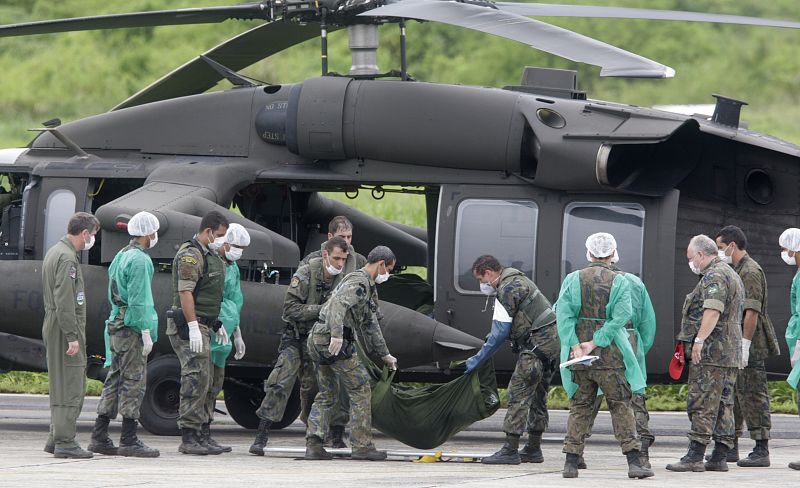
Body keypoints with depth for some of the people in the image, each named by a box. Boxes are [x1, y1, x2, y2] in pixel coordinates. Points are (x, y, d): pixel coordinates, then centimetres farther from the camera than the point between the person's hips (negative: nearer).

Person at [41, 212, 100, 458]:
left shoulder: (55, 252, 17)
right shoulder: (67, 258, -16)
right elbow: (64, 301, -22)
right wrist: (72, 336, -22)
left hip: (53, 326, 11)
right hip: (65, 327, -11)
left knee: (61, 387, 14)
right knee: (70, 388, -8)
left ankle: (55, 439, 18)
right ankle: (64, 442, -9)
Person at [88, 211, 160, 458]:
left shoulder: (121, 256, 17)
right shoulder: (139, 260, -13)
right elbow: (139, 300, -18)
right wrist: (146, 332, -17)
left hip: (116, 325, 10)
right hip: (132, 328, -10)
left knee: (114, 381, 12)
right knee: (134, 382, -7)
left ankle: (99, 437, 12)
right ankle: (129, 441, -7)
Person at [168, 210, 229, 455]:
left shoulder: (209, 255, 20)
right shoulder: (190, 255, -13)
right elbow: (185, 292, -21)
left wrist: (217, 325, 27)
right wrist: (193, 327, -26)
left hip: (202, 327, 11)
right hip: (190, 327, -11)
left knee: (202, 380, 10)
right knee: (195, 379, -13)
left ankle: (197, 436, 13)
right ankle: (189, 437, -13)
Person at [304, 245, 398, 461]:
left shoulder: (368, 287, 24)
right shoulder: (359, 283, -10)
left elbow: (370, 324, 33)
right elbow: (339, 305, -27)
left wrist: (384, 355, 37)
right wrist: (336, 335, -39)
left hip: (318, 339, 10)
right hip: (333, 341, -10)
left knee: (326, 394, 14)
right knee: (360, 390, -3)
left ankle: (313, 445, 5)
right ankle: (362, 446, -3)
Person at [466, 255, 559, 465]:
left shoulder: (506, 290, -14)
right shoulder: (517, 279, 18)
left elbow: (500, 334, -17)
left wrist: (477, 359, -12)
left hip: (537, 344, -11)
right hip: (553, 341, 11)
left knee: (518, 394, -9)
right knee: (537, 396, 16)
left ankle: (510, 450, -12)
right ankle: (533, 449, 22)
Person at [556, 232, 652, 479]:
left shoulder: (573, 280, 3)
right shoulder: (620, 282, -2)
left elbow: (563, 314, -8)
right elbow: (620, 316, -13)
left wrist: (574, 345, -13)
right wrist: (595, 343, -14)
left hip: (578, 353, 2)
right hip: (610, 355, -2)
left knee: (579, 406, 10)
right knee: (621, 406, 3)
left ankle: (571, 462, 6)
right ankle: (634, 461, -4)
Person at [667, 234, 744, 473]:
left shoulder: (714, 276, -11)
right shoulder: (731, 274, 22)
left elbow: (713, 310, -24)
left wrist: (699, 340, -27)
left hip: (711, 352, -10)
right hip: (731, 353, 10)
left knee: (702, 405, -11)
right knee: (723, 404, 8)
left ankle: (695, 457, -13)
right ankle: (719, 457, 8)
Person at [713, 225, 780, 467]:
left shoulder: (750, 271, -14)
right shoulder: (736, 271, 19)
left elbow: (752, 312, -21)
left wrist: (744, 346, -24)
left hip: (750, 347, -10)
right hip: (734, 347, 10)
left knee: (753, 396, -9)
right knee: (731, 395, 15)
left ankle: (761, 451, -9)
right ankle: (731, 447, 22)